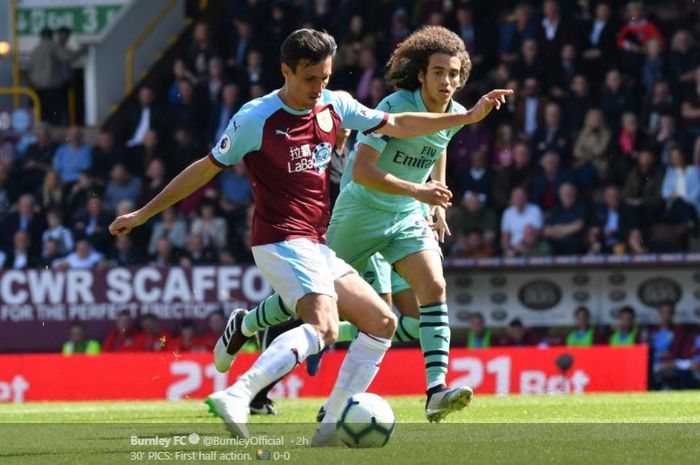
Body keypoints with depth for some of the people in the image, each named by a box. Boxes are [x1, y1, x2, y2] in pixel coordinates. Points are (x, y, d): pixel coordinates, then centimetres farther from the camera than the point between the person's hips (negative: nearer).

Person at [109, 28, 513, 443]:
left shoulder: (334, 106, 8)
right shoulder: (256, 118, -9)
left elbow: (395, 125, 21)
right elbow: (206, 169, 0)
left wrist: (468, 117, 19)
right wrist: (143, 213, 5)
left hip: (316, 248, 9)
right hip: (282, 242, -9)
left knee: (383, 323, 7)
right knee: (324, 327, -31)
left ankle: (334, 425, 3)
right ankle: (237, 397, -43)